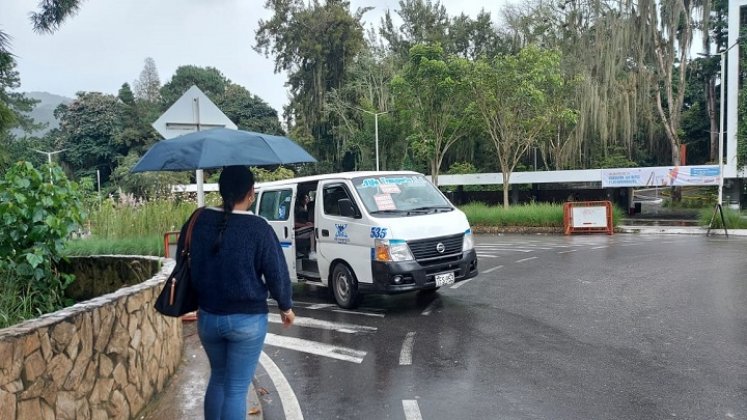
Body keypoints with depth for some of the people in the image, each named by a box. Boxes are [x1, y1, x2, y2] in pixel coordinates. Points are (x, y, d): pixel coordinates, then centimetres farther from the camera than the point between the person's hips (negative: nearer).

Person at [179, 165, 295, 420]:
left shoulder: (199, 221, -2)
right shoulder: (258, 228, -16)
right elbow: (276, 273, -11)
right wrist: (286, 306, 5)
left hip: (207, 316, 5)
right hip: (247, 320, -5)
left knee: (217, 379, 24)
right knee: (236, 389, 5)